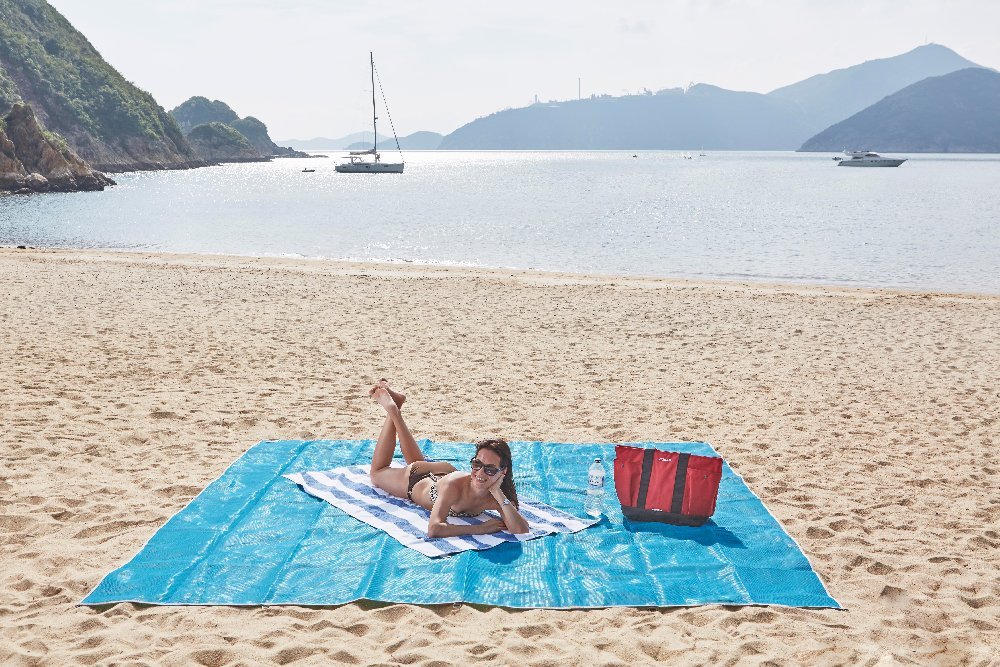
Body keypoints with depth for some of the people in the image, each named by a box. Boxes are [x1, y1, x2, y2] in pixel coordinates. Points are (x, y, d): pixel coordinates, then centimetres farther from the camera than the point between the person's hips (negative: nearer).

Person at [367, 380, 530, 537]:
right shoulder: (455, 485, -49)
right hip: (416, 480, -3)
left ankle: (395, 406, 45)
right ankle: (392, 407, 31)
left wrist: (499, 495, -56)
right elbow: (434, 529, -58)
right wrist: (480, 528, -59)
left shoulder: (496, 497, -38)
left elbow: (521, 530, -49)